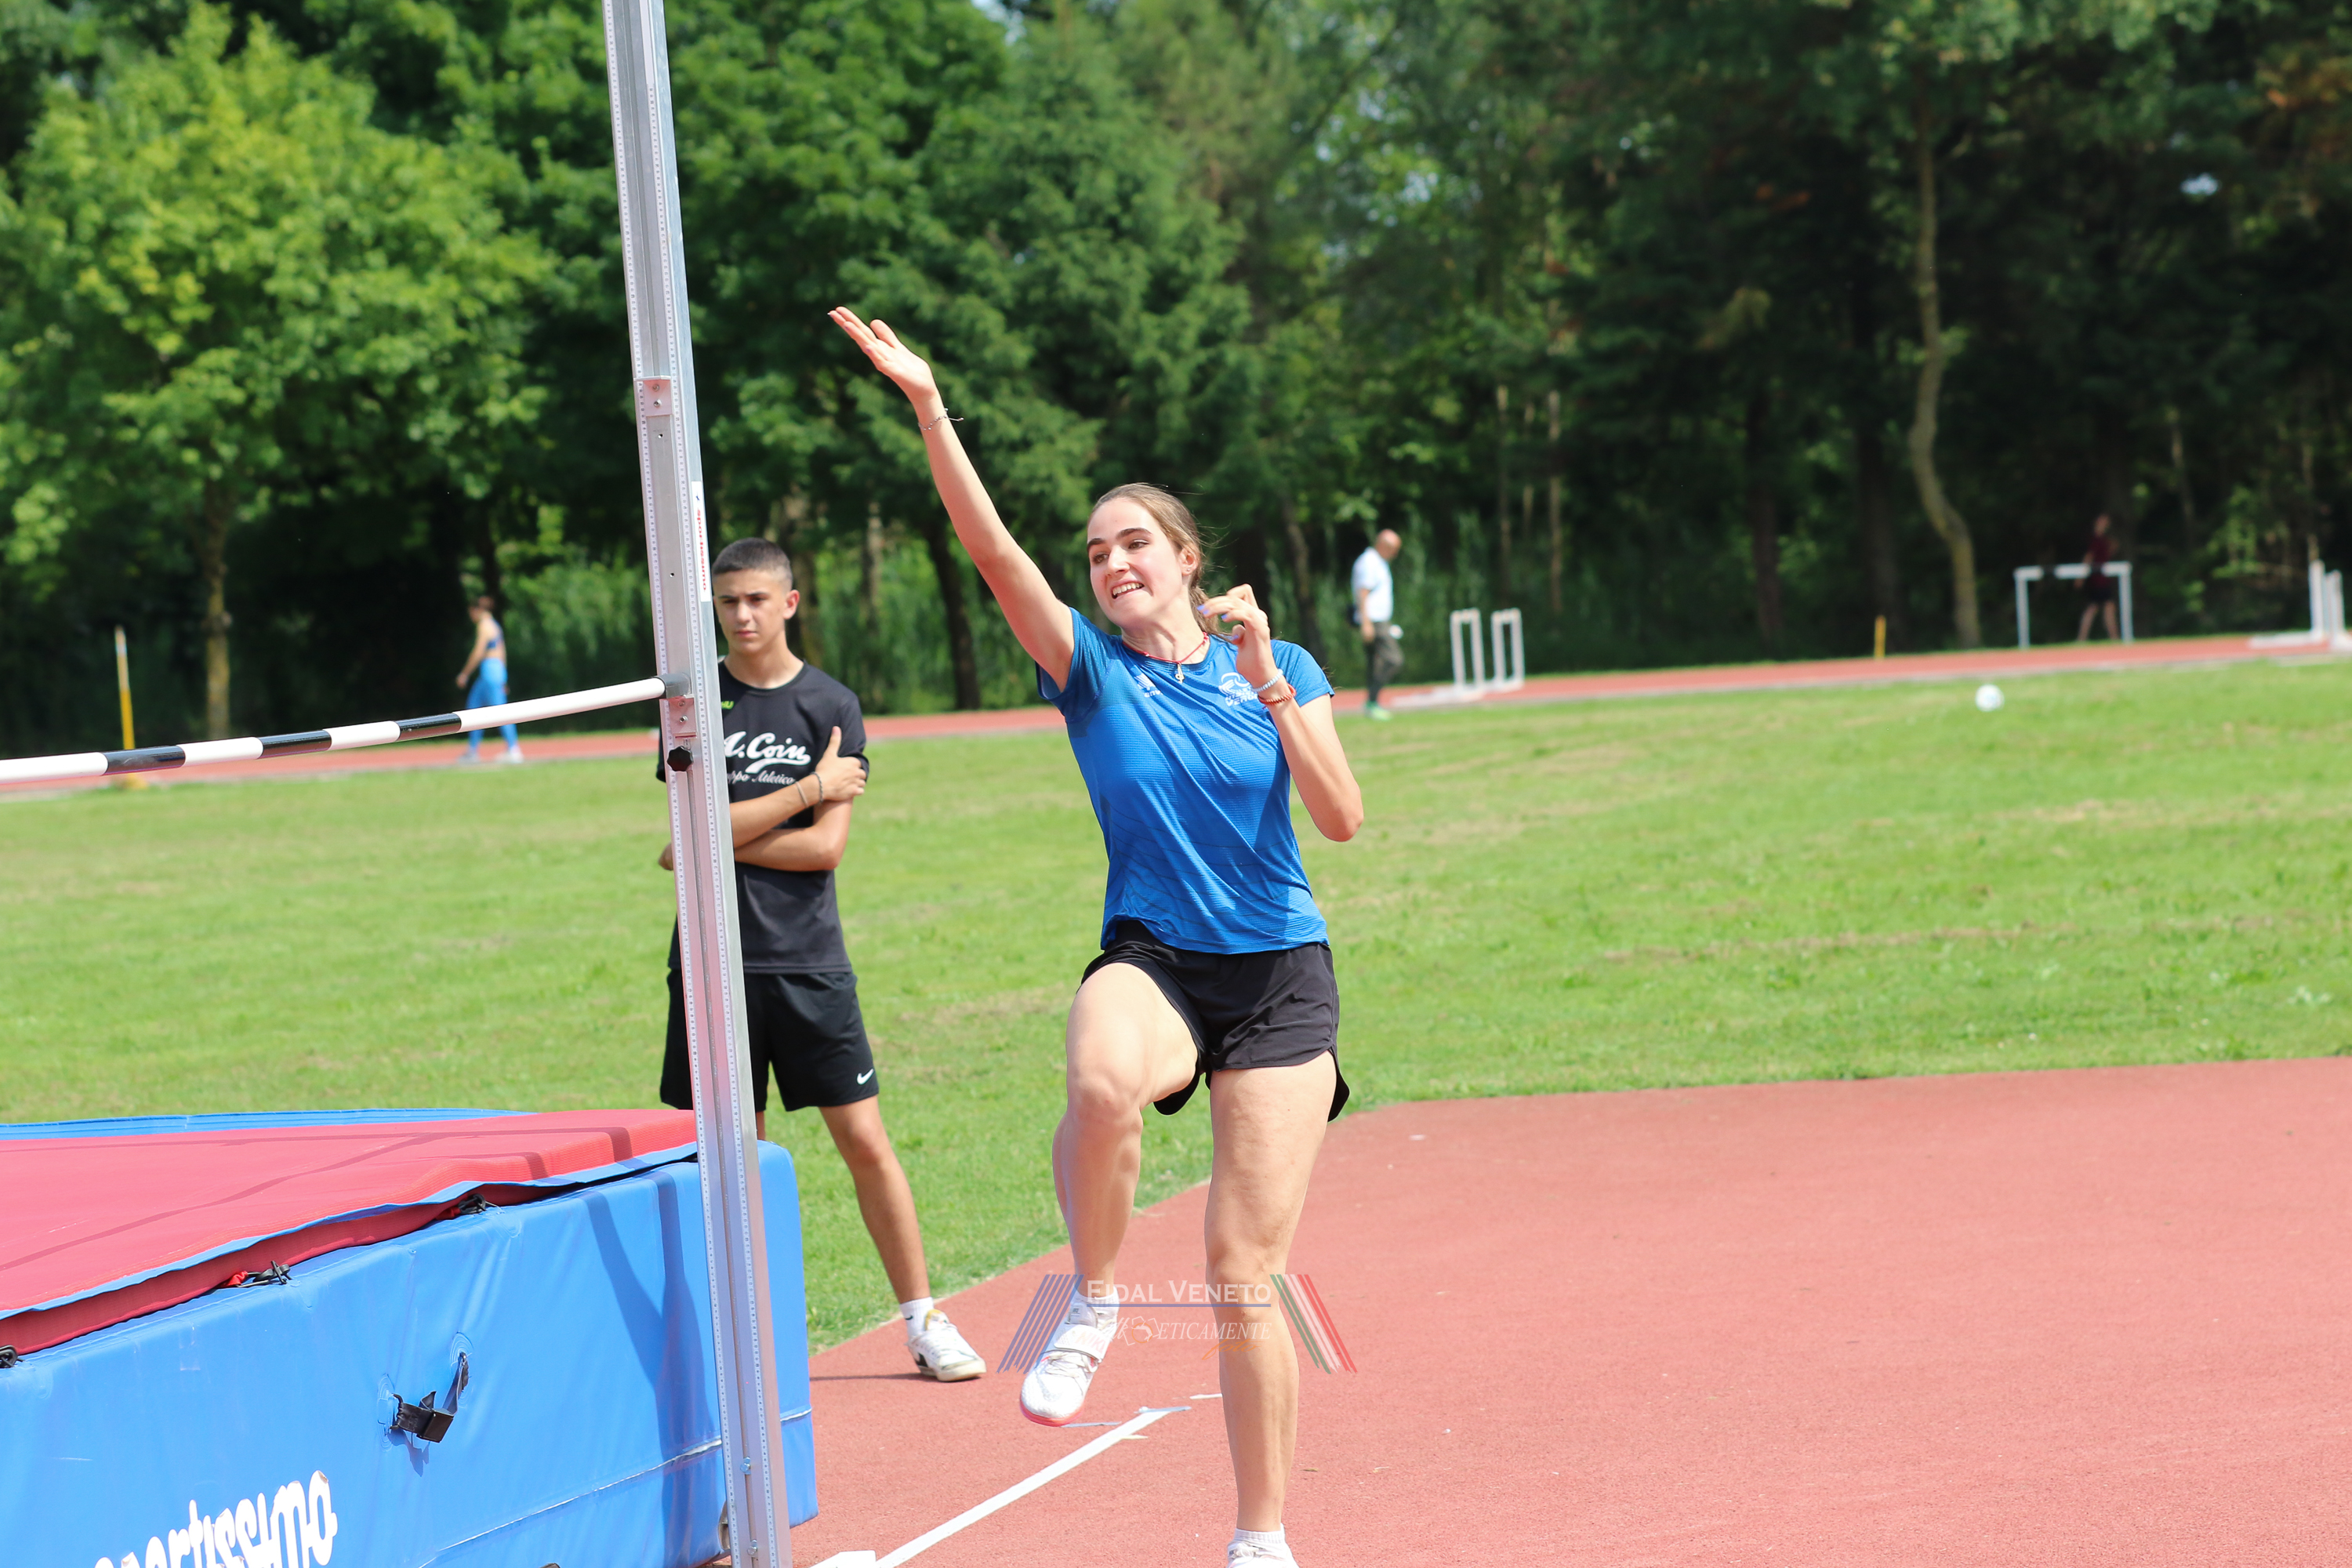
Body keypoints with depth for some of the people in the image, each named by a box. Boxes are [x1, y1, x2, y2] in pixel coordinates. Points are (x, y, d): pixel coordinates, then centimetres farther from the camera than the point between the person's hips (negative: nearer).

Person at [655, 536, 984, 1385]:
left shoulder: (830, 704, 2)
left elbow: (826, 846, -6)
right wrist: (812, 787, -8)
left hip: (808, 958, -1)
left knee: (864, 1140, -1)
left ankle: (923, 1319, 7)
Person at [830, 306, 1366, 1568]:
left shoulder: (1277, 670, 4)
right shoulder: (1091, 671, 2)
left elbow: (1342, 820, -7)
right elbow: (992, 549, -12)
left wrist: (1268, 685, -16)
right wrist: (927, 409, -24)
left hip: (1280, 976, 1)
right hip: (1151, 958, 0)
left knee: (1244, 1276, -2)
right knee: (1102, 1081, -40)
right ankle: (1093, 1303, -15)